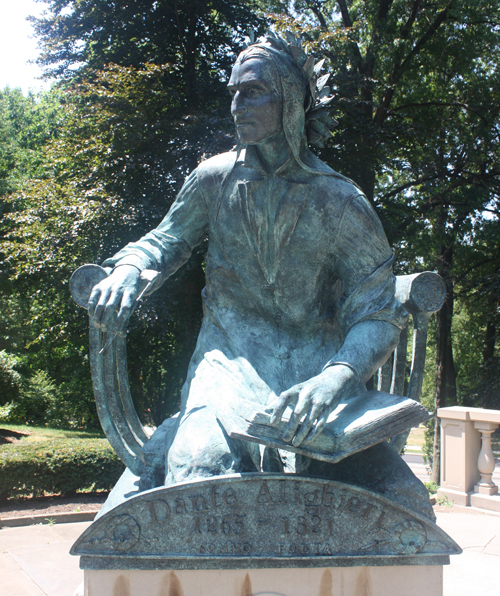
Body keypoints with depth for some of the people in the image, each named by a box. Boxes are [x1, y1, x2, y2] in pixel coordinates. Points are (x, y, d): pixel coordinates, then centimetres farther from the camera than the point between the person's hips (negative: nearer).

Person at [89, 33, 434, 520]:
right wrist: (127, 270, -6)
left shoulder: (342, 204, -1)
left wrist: (333, 378, -28)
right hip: (231, 356, 0)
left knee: (405, 506, -17)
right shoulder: (215, 178, 7)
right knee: (199, 475, -32)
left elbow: (377, 315, -7)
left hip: (316, 364, 0)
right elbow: (166, 241, 20)